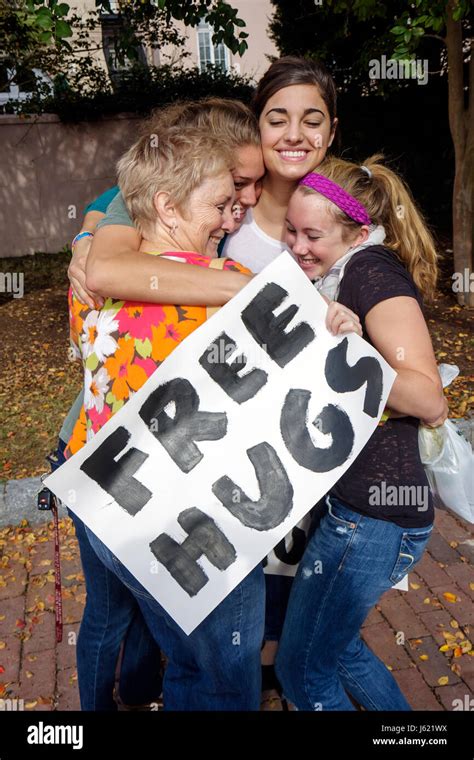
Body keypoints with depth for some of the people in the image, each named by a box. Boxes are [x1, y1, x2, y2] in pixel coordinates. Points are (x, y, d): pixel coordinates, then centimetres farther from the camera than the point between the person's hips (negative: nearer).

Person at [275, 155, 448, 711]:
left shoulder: (374, 270, -14)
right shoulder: (333, 276, 13)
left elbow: (429, 401, -23)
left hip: (375, 510, -9)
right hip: (351, 498, 9)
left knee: (302, 669, 9)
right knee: (335, 644, 26)